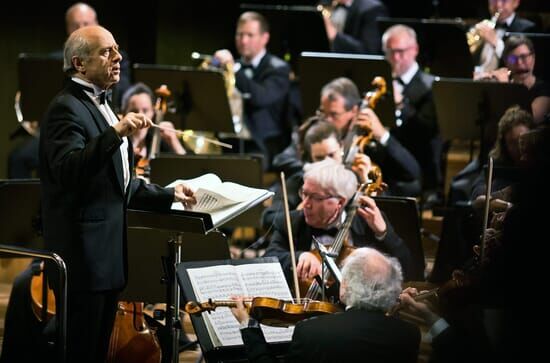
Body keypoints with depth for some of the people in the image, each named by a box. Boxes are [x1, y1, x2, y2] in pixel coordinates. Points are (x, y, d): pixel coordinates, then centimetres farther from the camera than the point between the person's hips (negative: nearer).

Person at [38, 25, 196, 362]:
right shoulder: (66, 108, -12)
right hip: (84, 257, -10)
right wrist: (115, 133, -37)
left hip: (107, 256, 10)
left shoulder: (100, 107, 19)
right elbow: (68, 171, -29)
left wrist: (168, 195, 24)